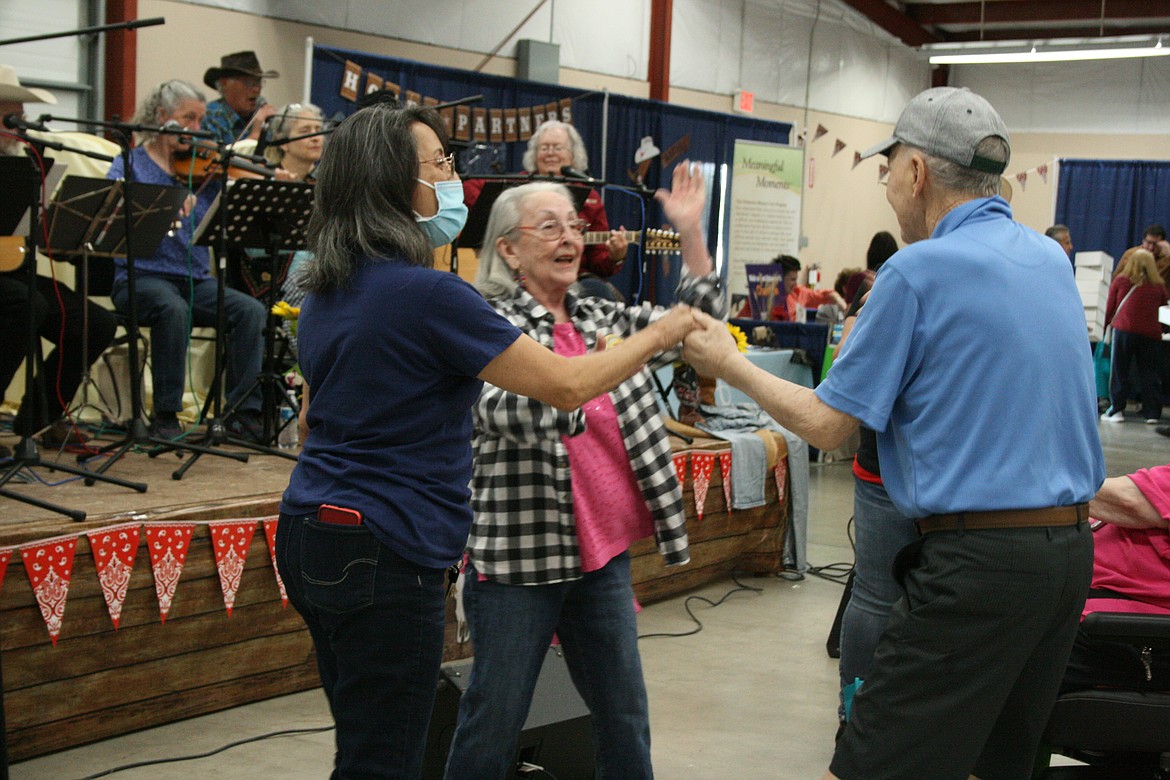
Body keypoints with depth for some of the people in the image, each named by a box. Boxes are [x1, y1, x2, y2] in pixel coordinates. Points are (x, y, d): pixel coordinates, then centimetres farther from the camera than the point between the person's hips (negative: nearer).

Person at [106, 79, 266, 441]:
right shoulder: (130, 165, 4)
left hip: (196, 279, 4)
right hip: (143, 277, -4)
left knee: (251, 310, -21)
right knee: (173, 309, -36)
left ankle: (243, 412, -17)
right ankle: (165, 416, -24)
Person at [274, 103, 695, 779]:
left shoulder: (327, 289, 9)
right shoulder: (426, 293, -18)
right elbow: (567, 385, -16)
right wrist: (660, 335, -1)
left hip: (310, 534, 9)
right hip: (382, 555, -9)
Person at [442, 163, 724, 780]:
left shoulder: (601, 318, 10)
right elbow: (510, 414, -25)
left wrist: (692, 232, 2)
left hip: (603, 552, 6)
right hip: (519, 556, -6)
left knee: (626, 719, 15)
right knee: (493, 726, 5)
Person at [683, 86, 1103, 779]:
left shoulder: (919, 270, -12)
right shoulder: (1052, 259, 10)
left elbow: (827, 425, -7)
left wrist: (729, 364, 7)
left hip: (977, 564, -8)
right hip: (1071, 547, 8)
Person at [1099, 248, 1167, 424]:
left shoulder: (1120, 280, 8)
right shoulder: (1158, 285, 10)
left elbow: (1110, 306, 11)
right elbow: (1165, 303, 21)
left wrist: (1105, 324, 24)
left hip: (1124, 330, -1)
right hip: (1150, 332, 1)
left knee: (1119, 371, 5)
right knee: (1149, 373, 6)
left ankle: (1116, 410, 4)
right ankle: (1152, 413, 6)